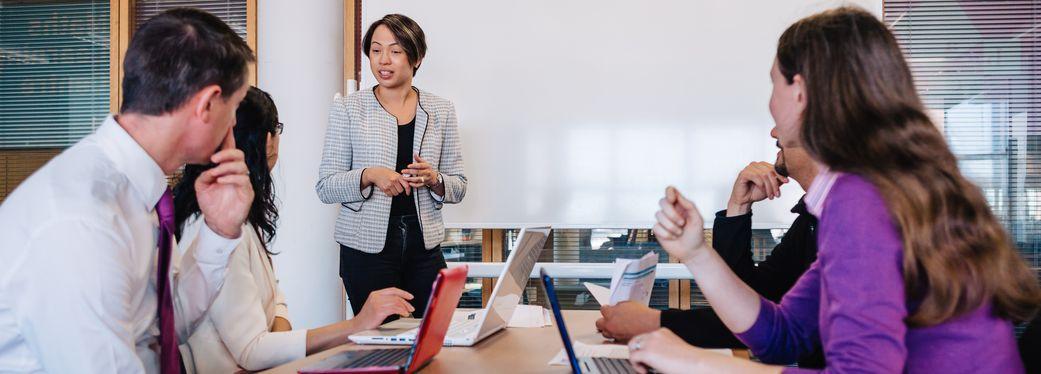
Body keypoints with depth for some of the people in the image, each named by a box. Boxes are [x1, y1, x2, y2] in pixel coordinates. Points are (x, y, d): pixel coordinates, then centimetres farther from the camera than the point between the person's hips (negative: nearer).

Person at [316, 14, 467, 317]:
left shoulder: (441, 110, 7)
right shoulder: (348, 108, 1)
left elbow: (458, 187, 10)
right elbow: (325, 188, -1)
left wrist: (433, 179, -11)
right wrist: (369, 175, -18)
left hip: (424, 248, 2)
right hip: (366, 248, -2)